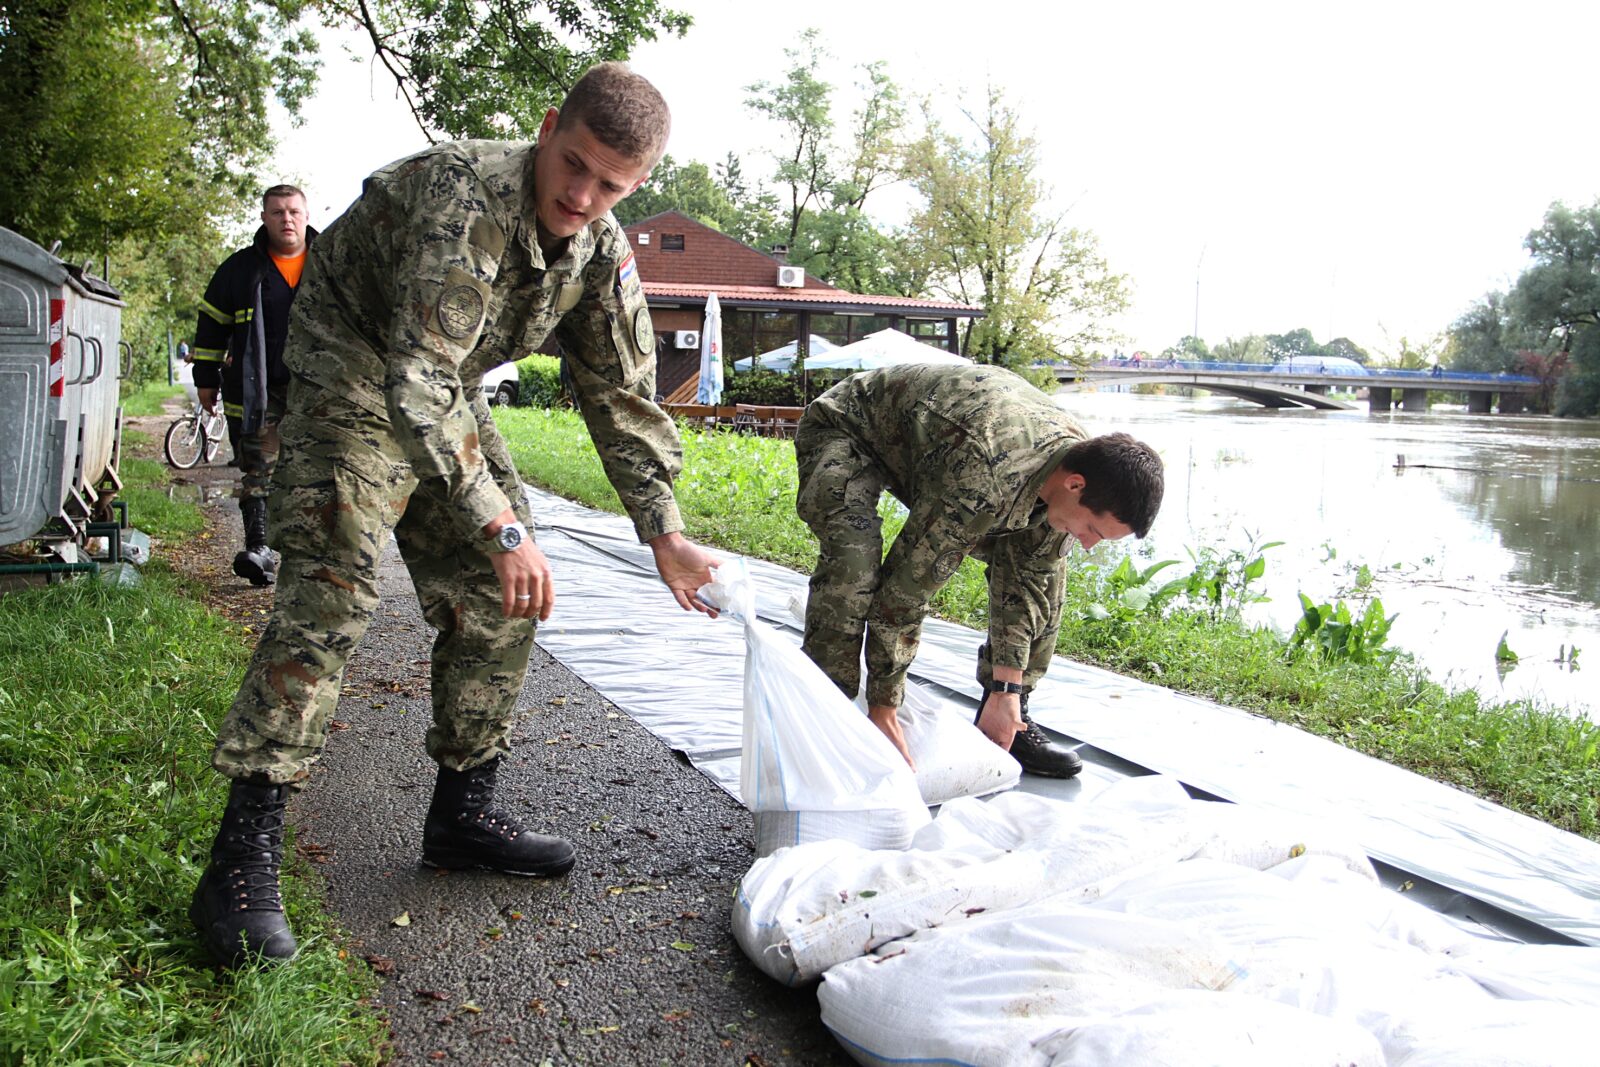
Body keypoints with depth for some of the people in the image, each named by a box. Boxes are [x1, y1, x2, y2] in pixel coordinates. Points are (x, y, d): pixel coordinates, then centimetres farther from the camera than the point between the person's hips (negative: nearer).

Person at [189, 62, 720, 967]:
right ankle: (243, 859, -19)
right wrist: (499, 526, -40)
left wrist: (664, 533, 0)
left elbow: (623, 395, 2)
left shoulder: (604, 252, -7)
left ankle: (463, 813, 14)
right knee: (335, 588, -22)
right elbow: (419, 379, -37)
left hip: (448, 399, 8)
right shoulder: (465, 194, -31)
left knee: (501, 593, 2)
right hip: (354, 374, -7)